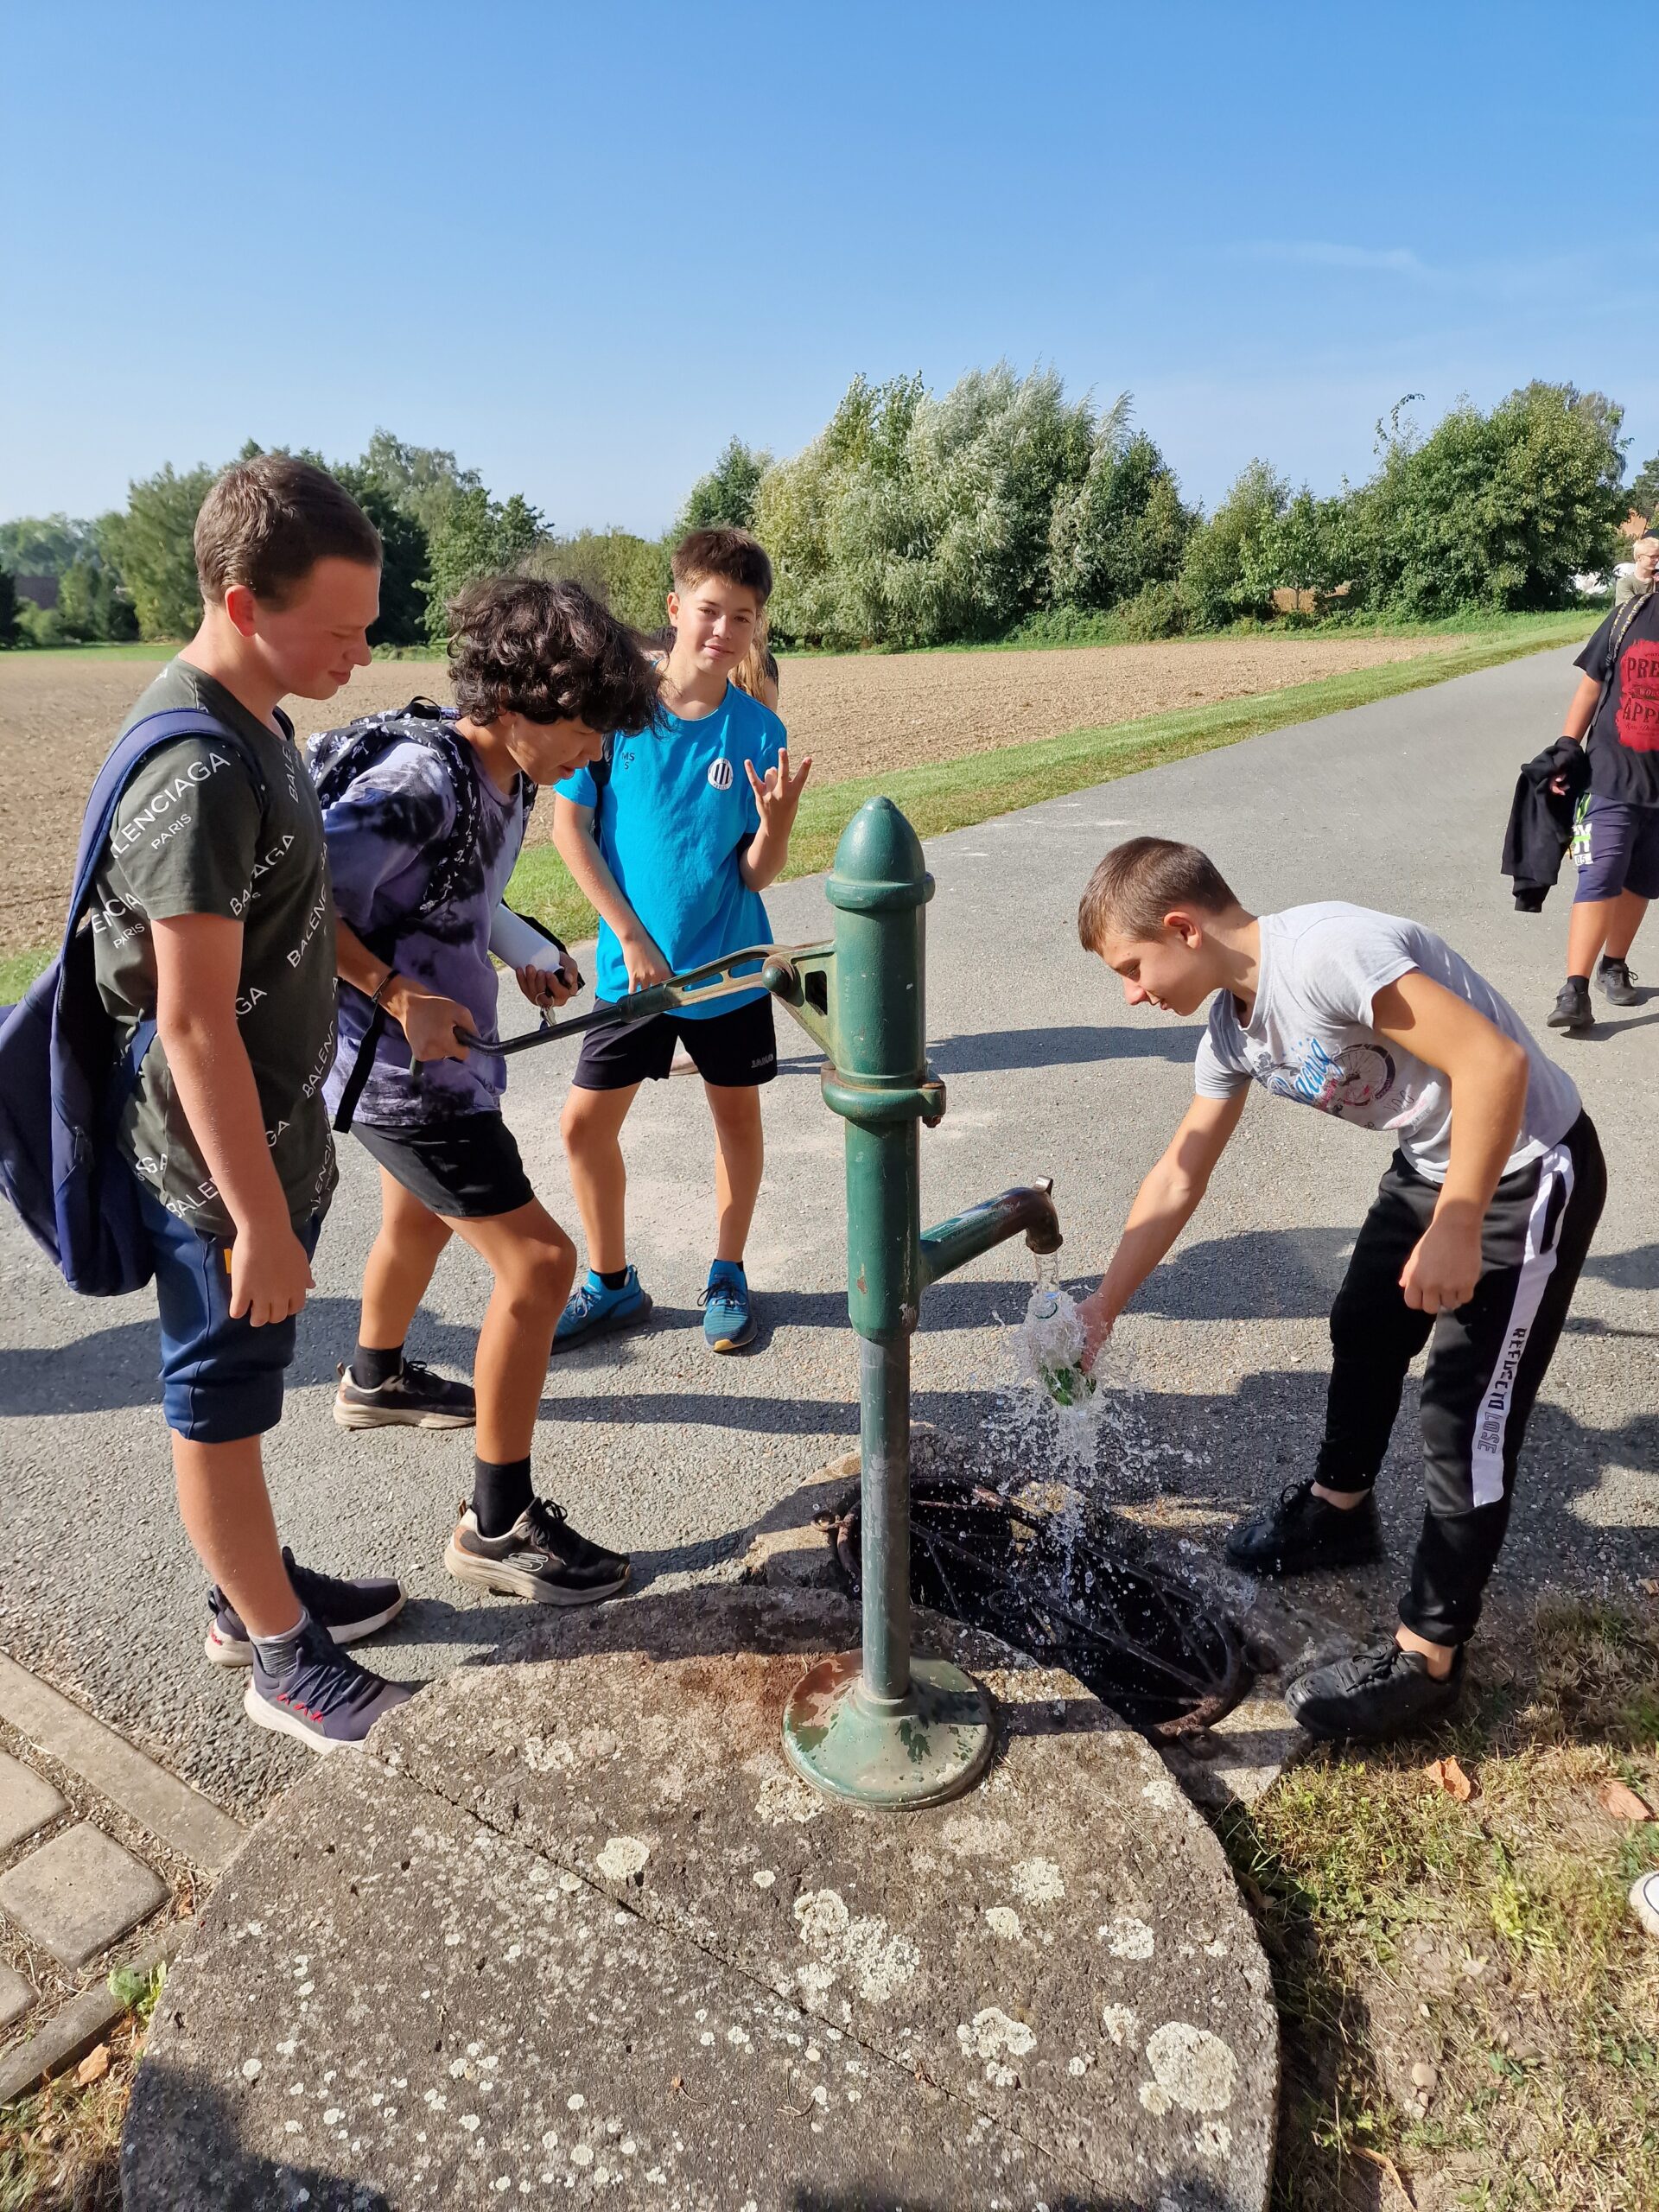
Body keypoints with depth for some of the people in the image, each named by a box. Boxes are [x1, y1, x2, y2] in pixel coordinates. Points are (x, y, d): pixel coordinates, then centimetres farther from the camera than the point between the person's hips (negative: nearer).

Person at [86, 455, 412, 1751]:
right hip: (220, 1161, -9)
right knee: (222, 1401, 8)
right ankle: (283, 1660, 26)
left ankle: (258, 1588, 41)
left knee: (238, 1389, 22)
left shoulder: (254, 722, 4)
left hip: (273, 1134, 9)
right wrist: (259, 1220, -22)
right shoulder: (202, 773, -26)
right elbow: (193, 1024, -26)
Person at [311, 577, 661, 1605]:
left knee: (422, 1215, 30)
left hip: (437, 1054, 10)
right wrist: (401, 997, -26)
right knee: (538, 1261, -11)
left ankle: (377, 1378, 60)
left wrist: (517, 967, 2)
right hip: (404, 1068, -10)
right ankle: (499, 1527, 2)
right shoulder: (421, 778, -25)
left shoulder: (505, 780, 3)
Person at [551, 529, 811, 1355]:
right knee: (587, 1122, 3)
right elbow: (569, 827, -8)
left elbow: (757, 872, -8)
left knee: (737, 1112, 11)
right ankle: (612, 1283, 24)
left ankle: (727, 1277, 32)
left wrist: (777, 820, -29)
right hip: (634, 966, 0)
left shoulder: (758, 730, -7)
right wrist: (632, 939, -12)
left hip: (729, 966, 1)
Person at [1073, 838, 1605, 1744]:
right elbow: (1178, 1176, 6)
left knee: (1467, 1413, -3)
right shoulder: (1231, 1029, -2)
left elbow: (1495, 1061, -31)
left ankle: (1426, 1658, 12)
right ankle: (1338, 1509, 47)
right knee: (1362, 1332, 22)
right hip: (1432, 1164, 9)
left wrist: (1455, 1233, -25)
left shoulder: (1327, 952, -30)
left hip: (1530, 1173, -9)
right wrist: (1101, 1307, 6)